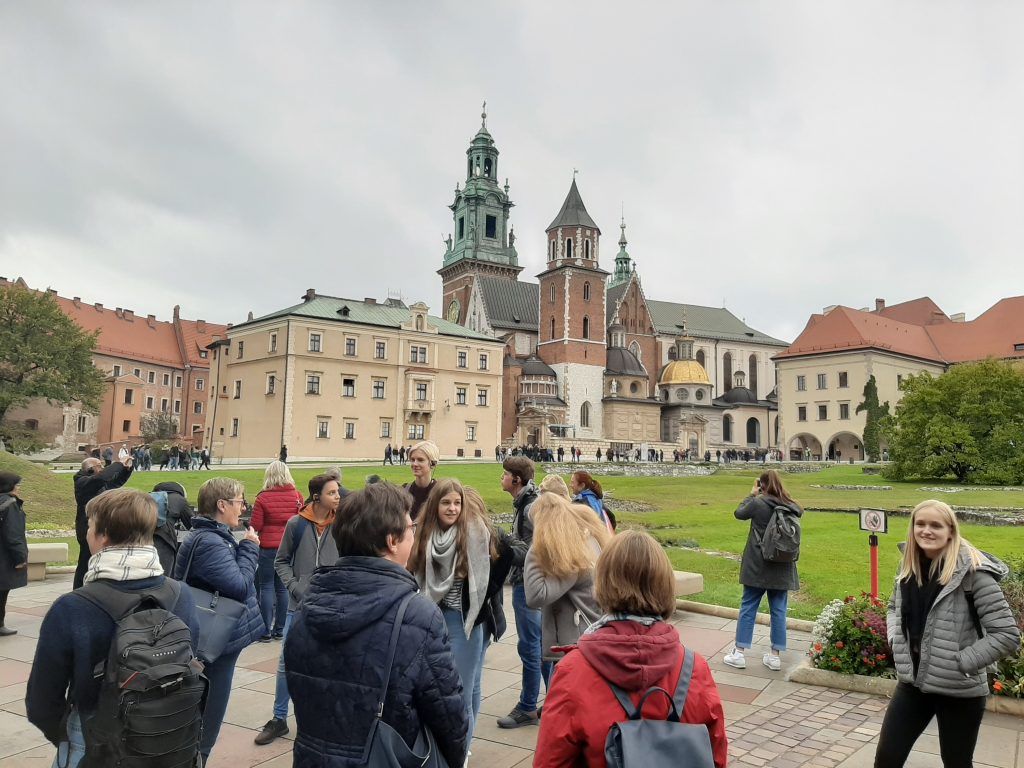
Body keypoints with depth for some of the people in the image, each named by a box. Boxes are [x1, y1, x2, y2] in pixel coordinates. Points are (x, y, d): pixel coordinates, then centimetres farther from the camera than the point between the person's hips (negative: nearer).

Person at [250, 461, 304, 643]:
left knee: (266, 587, 5)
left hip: (268, 547, -3)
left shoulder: (263, 498, -9)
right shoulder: (297, 496, 0)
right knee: (283, 587, 10)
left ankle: (266, 631, 5)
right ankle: (280, 629, 16)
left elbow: (255, 526, -8)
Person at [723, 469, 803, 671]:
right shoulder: (791, 507, -2)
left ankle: (739, 653, 9)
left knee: (748, 607, 6)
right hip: (782, 568, 3)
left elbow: (739, 513, 0)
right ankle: (775, 656, 14)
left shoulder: (758, 503, -14)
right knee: (778, 610, 10)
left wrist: (752, 494, 9)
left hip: (757, 566, -3)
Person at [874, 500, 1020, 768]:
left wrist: (961, 662, -16)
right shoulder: (909, 566, 2)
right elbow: (894, 607, 20)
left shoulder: (972, 571, -17)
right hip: (913, 683, 5)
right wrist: (895, 639, 3)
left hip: (959, 690, -5)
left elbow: (1008, 635, -17)